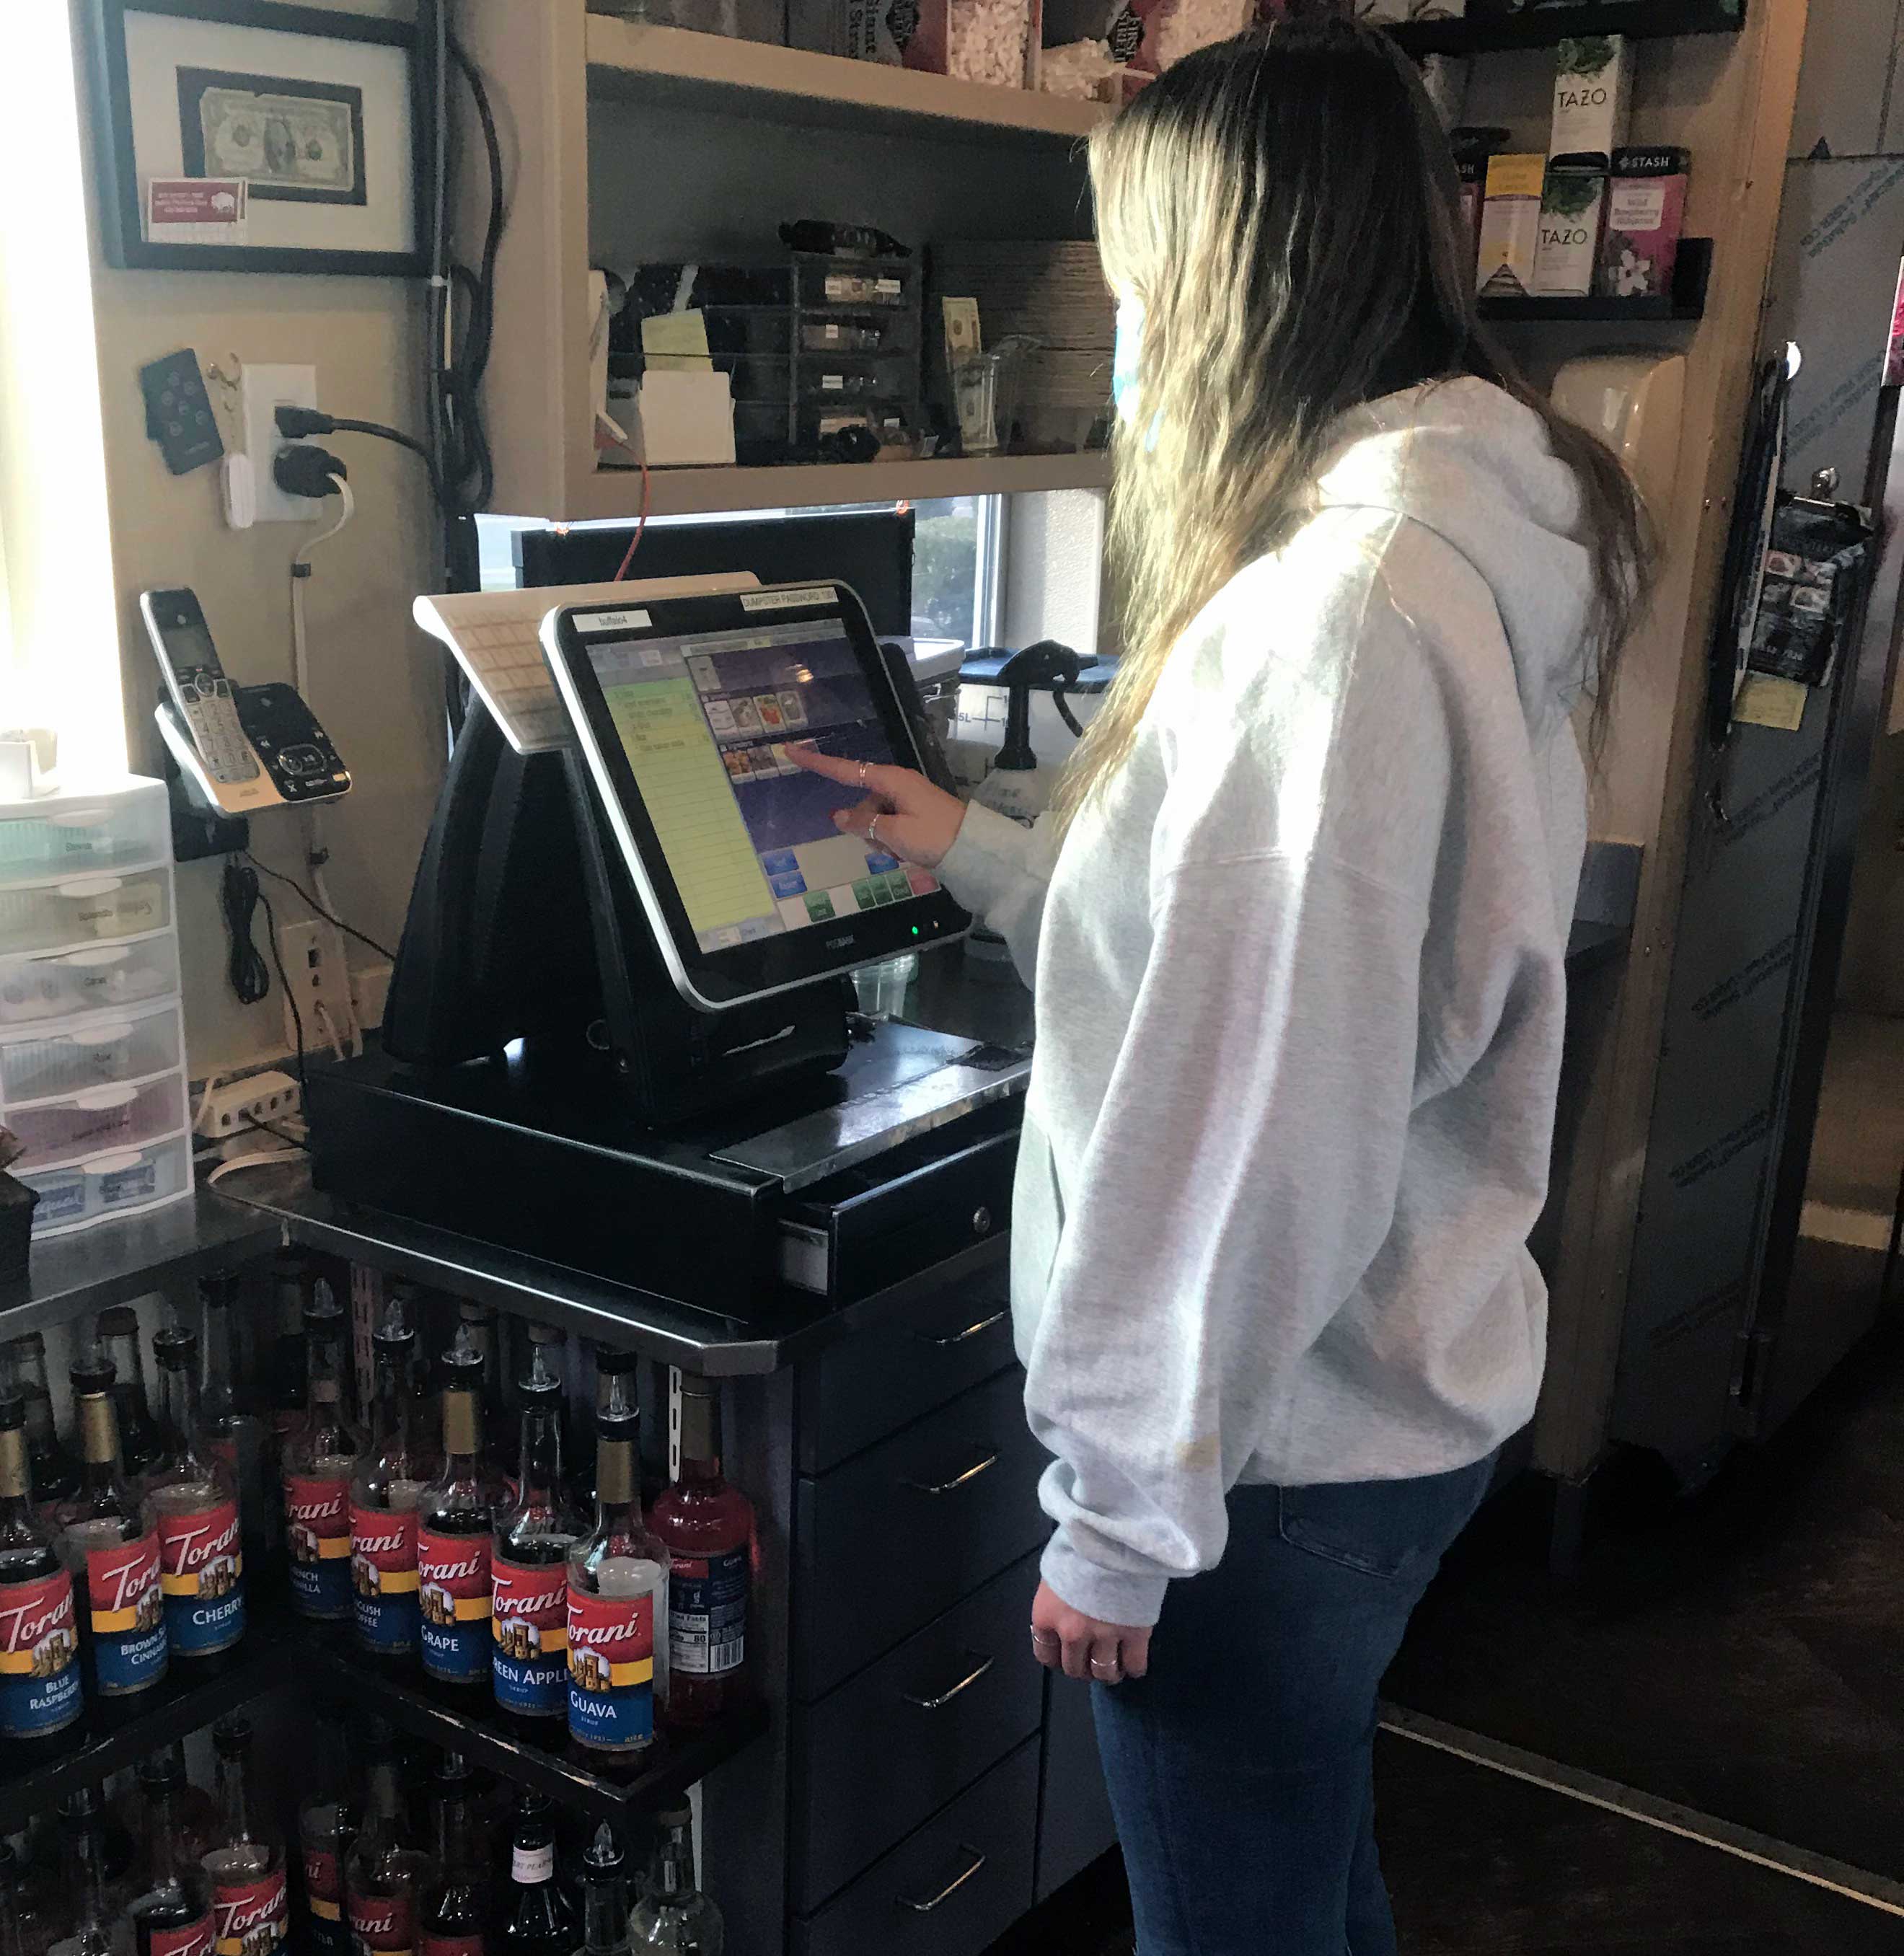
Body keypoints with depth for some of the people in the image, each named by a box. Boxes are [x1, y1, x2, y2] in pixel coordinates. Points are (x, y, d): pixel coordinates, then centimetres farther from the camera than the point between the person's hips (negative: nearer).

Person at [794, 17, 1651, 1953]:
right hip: (1385, 1388, 9)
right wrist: (980, 849, 20)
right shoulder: (1464, 542, 6)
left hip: (1279, 1437, -9)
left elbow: (1265, 1128, -27)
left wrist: (1128, 1513, -18)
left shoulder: (1339, 607, -26)